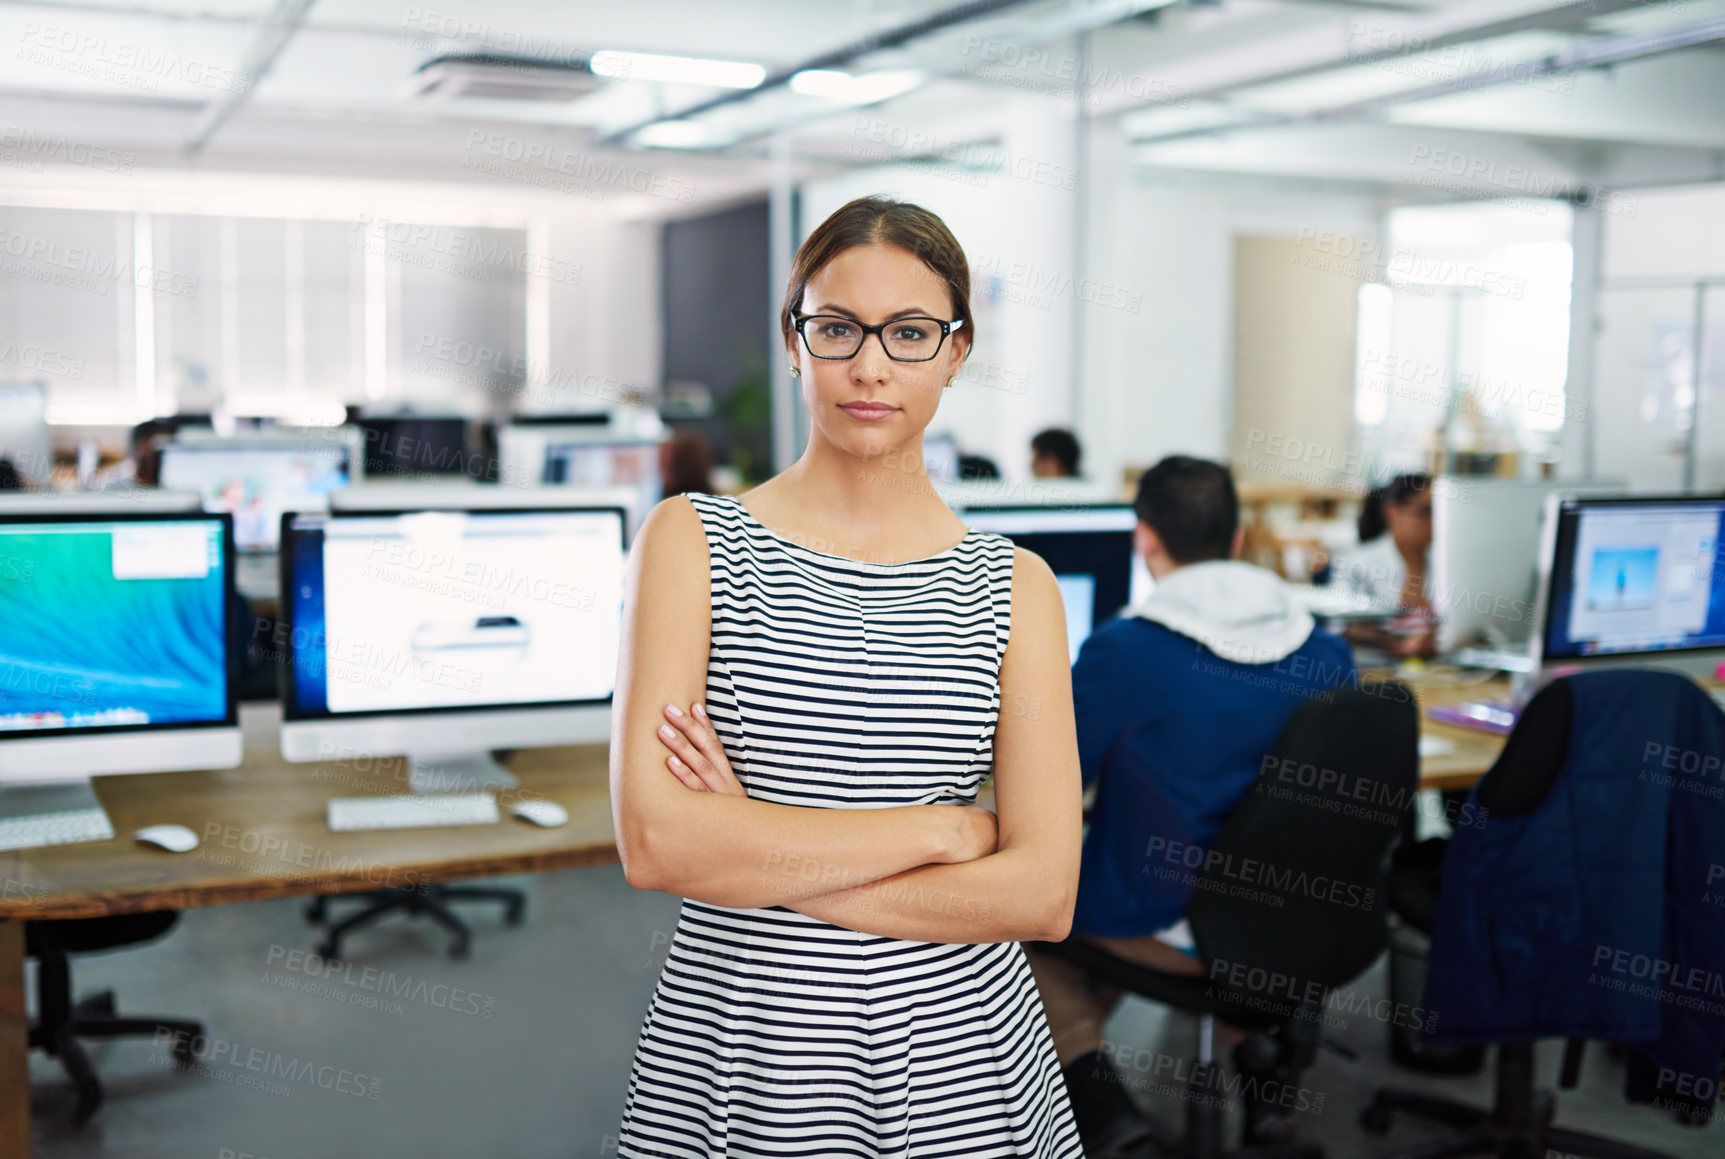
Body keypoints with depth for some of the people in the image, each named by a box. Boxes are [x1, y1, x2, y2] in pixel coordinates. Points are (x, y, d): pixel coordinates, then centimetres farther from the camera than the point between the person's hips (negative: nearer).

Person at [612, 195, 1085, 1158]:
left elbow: (1043, 894, -9)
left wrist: (755, 855, -14)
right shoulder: (694, 539, -4)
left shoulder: (1012, 584, -1)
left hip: (954, 1061, 1)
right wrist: (943, 828, -13)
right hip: (736, 1053, -1)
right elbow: (656, 842, -15)